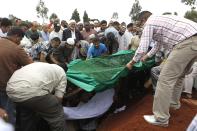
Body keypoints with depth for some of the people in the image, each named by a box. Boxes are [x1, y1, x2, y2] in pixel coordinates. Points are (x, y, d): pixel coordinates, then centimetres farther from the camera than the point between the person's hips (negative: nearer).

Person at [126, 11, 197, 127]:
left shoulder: (149, 23, 1)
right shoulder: (159, 20, 30)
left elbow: (142, 48, -5)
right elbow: (158, 44, 40)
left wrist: (131, 63, 10)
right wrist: (147, 56, 51)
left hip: (187, 42, -10)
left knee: (166, 79, -8)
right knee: (179, 75, 23)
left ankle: (161, 118, 0)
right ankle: (174, 103, 41)